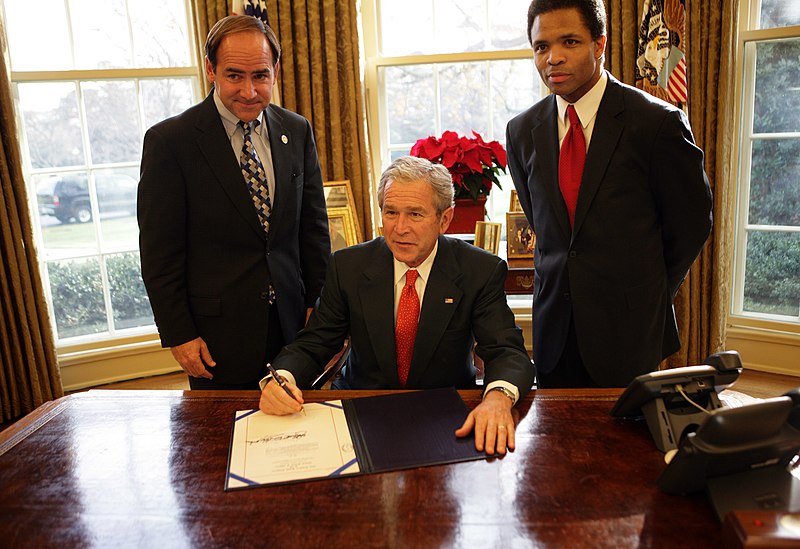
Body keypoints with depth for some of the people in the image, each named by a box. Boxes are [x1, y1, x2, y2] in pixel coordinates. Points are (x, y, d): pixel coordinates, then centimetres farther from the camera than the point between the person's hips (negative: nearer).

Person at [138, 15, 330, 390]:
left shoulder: (297, 132, 3)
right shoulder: (169, 141, -10)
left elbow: (313, 227, 7)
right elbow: (159, 253, -8)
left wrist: (319, 306, 5)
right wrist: (178, 335, -8)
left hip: (291, 324, 4)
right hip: (217, 333, -3)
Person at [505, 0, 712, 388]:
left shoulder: (657, 122, -10)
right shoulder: (521, 131, 3)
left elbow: (691, 221, 0)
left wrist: (649, 294, 7)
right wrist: (560, 283, 10)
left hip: (628, 327, -3)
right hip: (553, 327, 4)